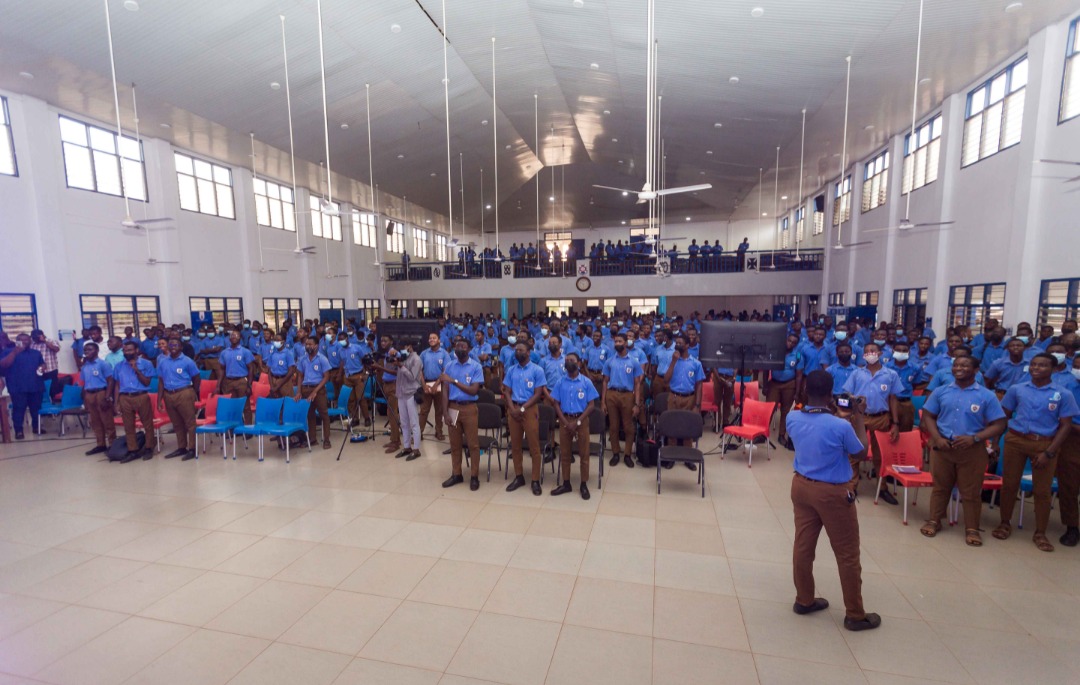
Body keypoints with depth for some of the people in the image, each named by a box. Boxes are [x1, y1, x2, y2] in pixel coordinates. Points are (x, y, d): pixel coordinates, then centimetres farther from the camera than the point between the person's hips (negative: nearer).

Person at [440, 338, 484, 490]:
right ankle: (456, 474, 25)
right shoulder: (449, 366, 4)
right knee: (455, 443, 12)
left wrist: (454, 381, -20)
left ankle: (474, 476, 13)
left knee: (473, 444, 2)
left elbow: (473, 391, -13)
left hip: (469, 408, -3)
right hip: (453, 407, 3)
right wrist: (445, 412, -5)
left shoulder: (476, 366, -5)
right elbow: (445, 391, 3)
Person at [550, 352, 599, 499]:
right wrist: (566, 422, -9)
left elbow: (591, 405, -5)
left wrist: (577, 422, -13)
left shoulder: (586, 382, -4)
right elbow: (556, 404, 2)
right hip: (565, 420, 2)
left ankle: (584, 485, 15)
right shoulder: (561, 382, 2)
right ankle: (566, 483, 21)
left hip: (581, 420, -2)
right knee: (564, 453, 9)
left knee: (583, 453, 4)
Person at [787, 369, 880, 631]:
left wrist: (827, 412, 13)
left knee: (803, 546, 15)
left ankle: (804, 600, 32)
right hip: (833, 493, -5)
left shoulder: (793, 418, -10)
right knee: (847, 554, 12)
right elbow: (861, 454, -3)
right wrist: (859, 418, 1)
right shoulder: (841, 426, -24)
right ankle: (855, 615, 28)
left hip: (802, 486, 5)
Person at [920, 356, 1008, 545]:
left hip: (972, 449, -1)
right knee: (940, 486, 12)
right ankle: (934, 521, 23)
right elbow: (928, 416, 5)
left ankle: (972, 528, 21)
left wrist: (974, 438, -17)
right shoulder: (941, 392, 3)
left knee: (971, 491, 7)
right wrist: (937, 438, -10)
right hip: (942, 446, 1)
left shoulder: (986, 396, -2)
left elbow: (999, 425, -3)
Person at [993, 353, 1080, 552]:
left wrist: (1049, 452, -10)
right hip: (1015, 441, 1)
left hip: (1045, 444, -1)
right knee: (1009, 484, 7)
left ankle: (1040, 534, 19)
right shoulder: (1016, 389, 4)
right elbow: (1004, 416, 9)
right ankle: (1005, 524, 22)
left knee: (1042, 490, 5)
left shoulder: (1063, 394, 0)